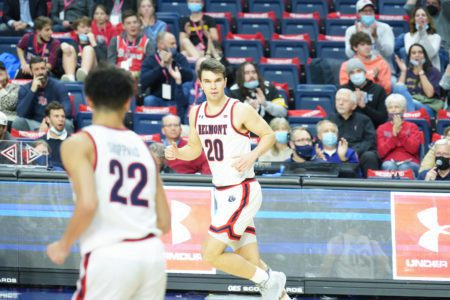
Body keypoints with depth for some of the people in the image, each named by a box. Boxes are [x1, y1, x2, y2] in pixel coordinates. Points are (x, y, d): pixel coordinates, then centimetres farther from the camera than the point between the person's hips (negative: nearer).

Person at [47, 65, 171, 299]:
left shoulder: (78, 143, 0)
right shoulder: (143, 146, 16)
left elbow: (88, 204, -15)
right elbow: (164, 222, 16)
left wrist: (63, 245, 0)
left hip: (108, 257, -5)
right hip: (152, 253, 5)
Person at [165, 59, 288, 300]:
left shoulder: (240, 111, -12)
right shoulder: (196, 113, 7)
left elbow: (269, 135, -3)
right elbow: (195, 149, 19)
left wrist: (252, 155, -20)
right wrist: (176, 153, -2)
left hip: (242, 191, -7)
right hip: (223, 193, 7)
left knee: (211, 255, -12)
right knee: (250, 263, 6)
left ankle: (267, 281, 4)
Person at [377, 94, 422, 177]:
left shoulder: (412, 127, 15)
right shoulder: (382, 129, 17)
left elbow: (413, 149, -3)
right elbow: (381, 153, 1)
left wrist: (400, 132, -11)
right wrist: (394, 134, -8)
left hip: (410, 163, 0)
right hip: (390, 161, 0)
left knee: (404, 168, -36)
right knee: (389, 167, -36)